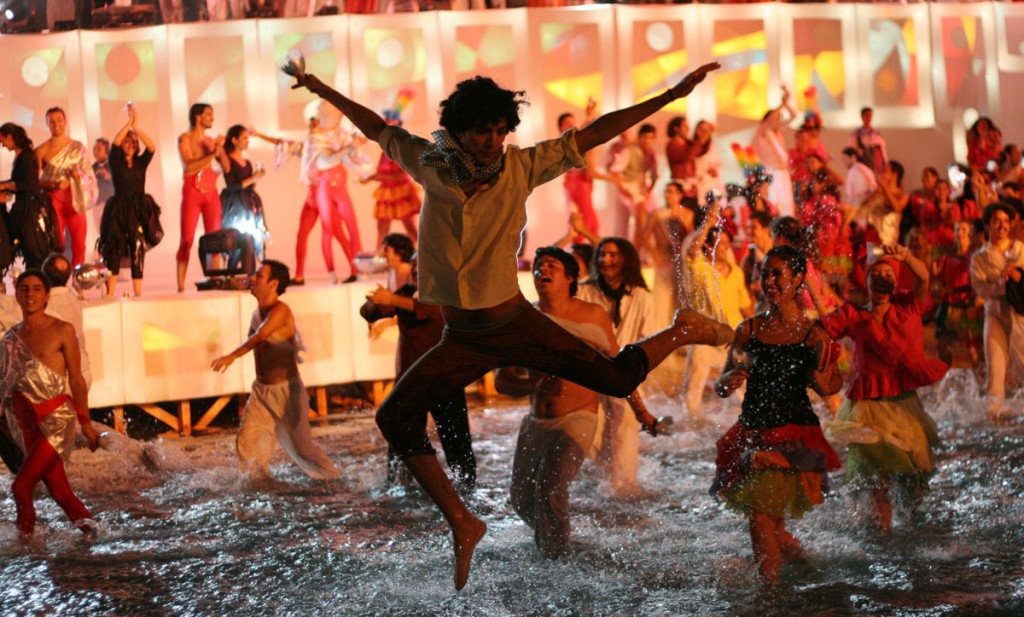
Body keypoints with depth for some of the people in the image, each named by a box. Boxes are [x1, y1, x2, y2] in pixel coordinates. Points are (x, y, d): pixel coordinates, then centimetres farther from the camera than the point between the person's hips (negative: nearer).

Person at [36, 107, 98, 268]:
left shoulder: (78, 147, 8)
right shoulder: (42, 150, 0)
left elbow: (89, 174, 10)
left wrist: (80, 174, -12)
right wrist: (54, 184, -18)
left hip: (75, 201, 2)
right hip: (53, 201, -2)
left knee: (79, 245, -1)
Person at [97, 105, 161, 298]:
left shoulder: (141, 162, 9)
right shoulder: (116, 162, 4)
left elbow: (152, 148, -9)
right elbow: (115, 143, -14)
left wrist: (136, 127, -16)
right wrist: (129, 122, -14)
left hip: (139, 210, 2)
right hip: (119, 209, -2)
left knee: (138, 251, 1)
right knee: (114, 249, -8)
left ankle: (138, 293, 3)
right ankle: (110, 293, -11)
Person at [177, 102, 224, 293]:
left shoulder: (211, 141, 14)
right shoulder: (185, 139, 1)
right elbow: (190, 165, -13)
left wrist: (220, 149, -5)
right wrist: (212, 154, -17)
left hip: (211, 191, 5)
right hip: (192, 190, -5)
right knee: (187, 239, -6)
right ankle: (181, 286, -6)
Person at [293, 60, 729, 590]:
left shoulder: (522, 166, -9)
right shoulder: (430, 164, -5)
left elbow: (596, 132, -8)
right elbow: (377, 129, 12)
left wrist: (672, 95, -10)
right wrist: (322, 90, 19)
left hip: (518, 325, -2)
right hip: (462, 342, 2)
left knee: (619, 378, -5)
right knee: (395, 417, -12)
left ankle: (684, 331, 28)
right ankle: (461, 522, -1)